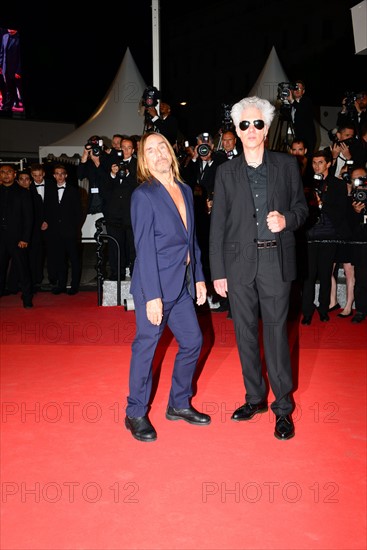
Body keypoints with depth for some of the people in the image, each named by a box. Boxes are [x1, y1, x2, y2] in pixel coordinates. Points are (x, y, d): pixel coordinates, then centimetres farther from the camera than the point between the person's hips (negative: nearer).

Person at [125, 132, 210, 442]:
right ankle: (136, 414, 20)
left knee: (193, 341, 12)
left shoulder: (185, 191, 11)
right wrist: (152, 296, -19)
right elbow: (145, 248, -16)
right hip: (155, 286, -7)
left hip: (183, 285, 7)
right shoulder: (143, 195, -11)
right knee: (146, 347, 3)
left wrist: (199, 277, 12)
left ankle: (179, 404, 30)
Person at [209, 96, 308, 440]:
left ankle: (283, 408, 14)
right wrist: (217, 271, 1)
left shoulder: (287, 165, 5)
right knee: (245, 334, 10)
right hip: (239, 263, 2)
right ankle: (255, 398, 27)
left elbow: (301, 207, 10)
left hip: (276, 260, -2)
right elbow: (217, 224, 4)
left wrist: (287, 220, -14)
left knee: (276, 332, 1)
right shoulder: (226, 172, 6)